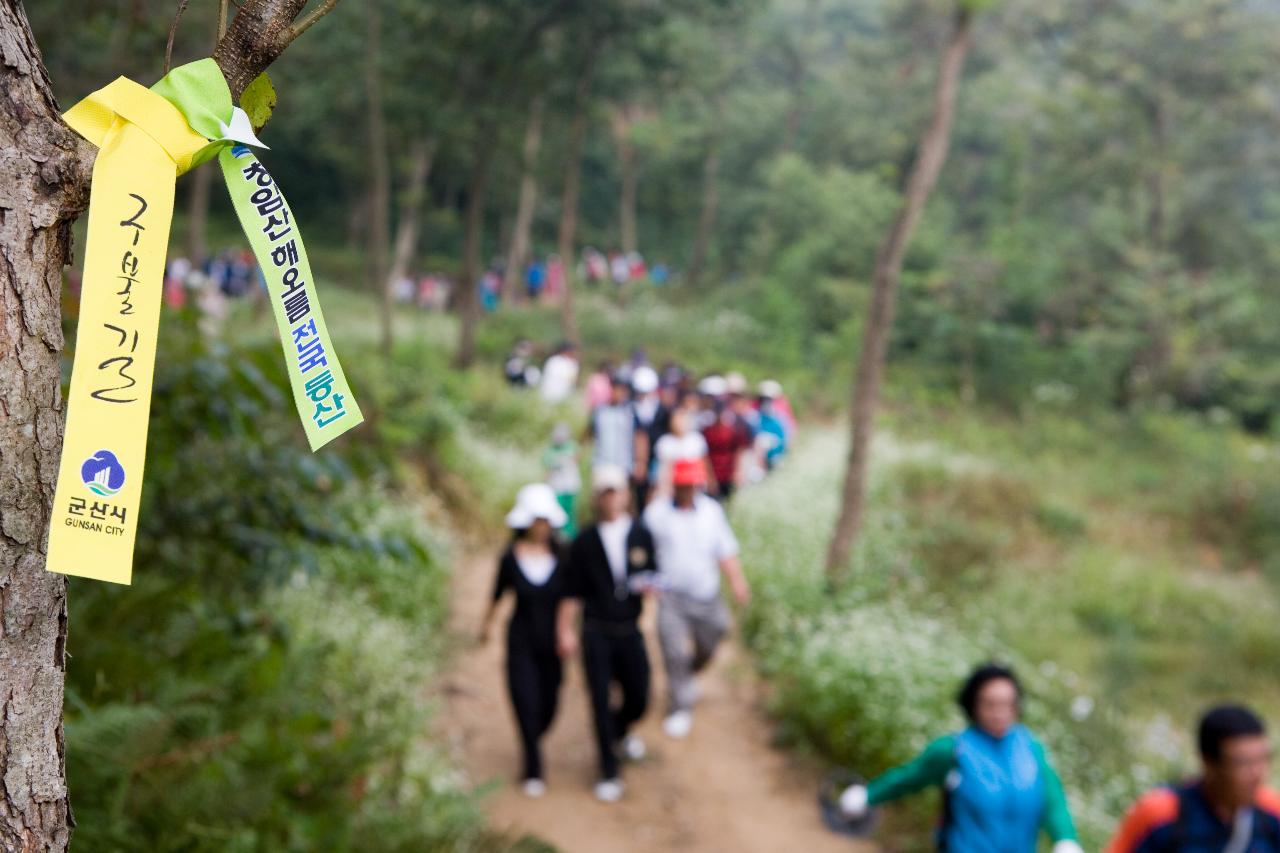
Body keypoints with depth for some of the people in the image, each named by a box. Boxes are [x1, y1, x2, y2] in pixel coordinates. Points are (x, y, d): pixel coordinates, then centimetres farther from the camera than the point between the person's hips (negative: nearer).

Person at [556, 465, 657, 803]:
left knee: (638, 700, 8)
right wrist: (566, 630, -7)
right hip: (596, 634, -2)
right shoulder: (584, 543, -2)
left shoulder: (642, 535, 2)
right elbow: (573, 592, 0)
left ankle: (620, 732, 44)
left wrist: (649, 585, -13)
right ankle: (609, 775, 14)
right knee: (601, 703, -1)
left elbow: (654, 574, 9)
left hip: (630, 633, 2)